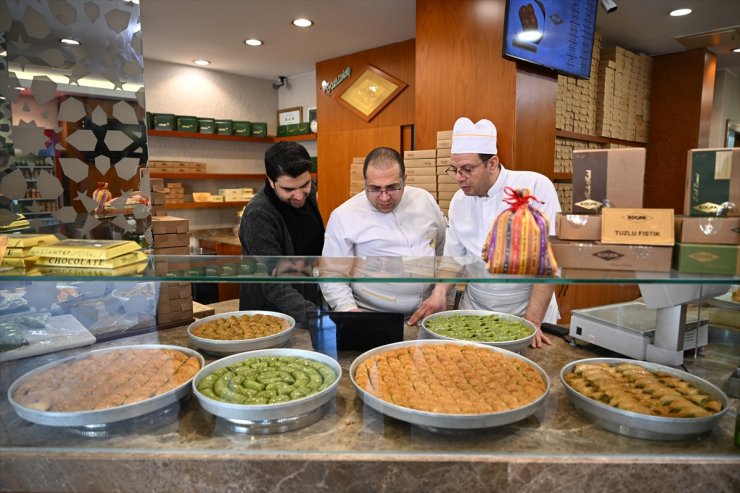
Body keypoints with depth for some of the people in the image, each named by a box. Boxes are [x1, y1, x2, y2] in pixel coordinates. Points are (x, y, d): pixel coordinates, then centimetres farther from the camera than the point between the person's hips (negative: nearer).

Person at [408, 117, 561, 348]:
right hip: (475, 311, 3)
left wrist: (532, 321, -16)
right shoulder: (458, 201, 3)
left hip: (530, 310, -3)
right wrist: (440, 291, -9)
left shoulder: (536, 186, -11)